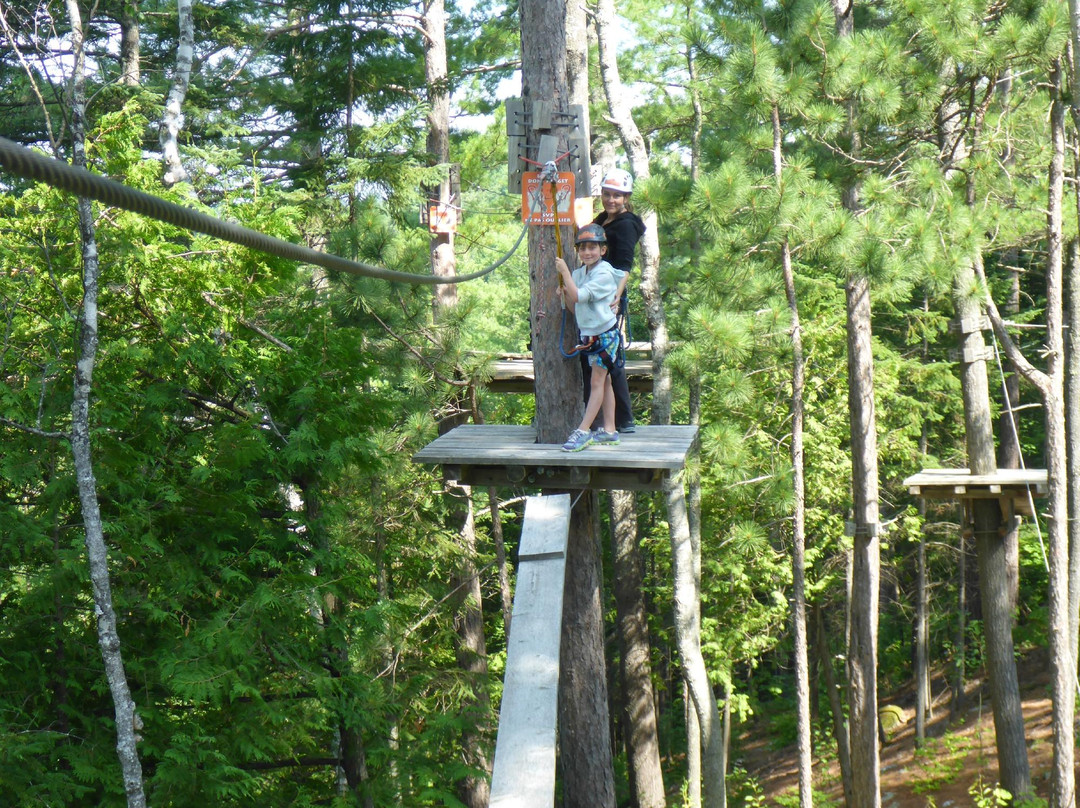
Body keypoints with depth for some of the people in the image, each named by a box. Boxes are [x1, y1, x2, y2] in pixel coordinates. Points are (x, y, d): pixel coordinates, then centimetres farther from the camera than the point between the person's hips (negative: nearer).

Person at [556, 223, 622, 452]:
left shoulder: (605, 274, -16)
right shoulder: (578, 273, 8)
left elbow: (578, 296, -24)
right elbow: (574, 308, 11)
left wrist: (564, 272, -18)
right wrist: (564, 294, -7)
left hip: (605, 333, -8)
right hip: (588, 334, 8)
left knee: (597, 382, -5)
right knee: (604, 382, 12)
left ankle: (583, 431, -7)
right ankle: (609, 431, 15)